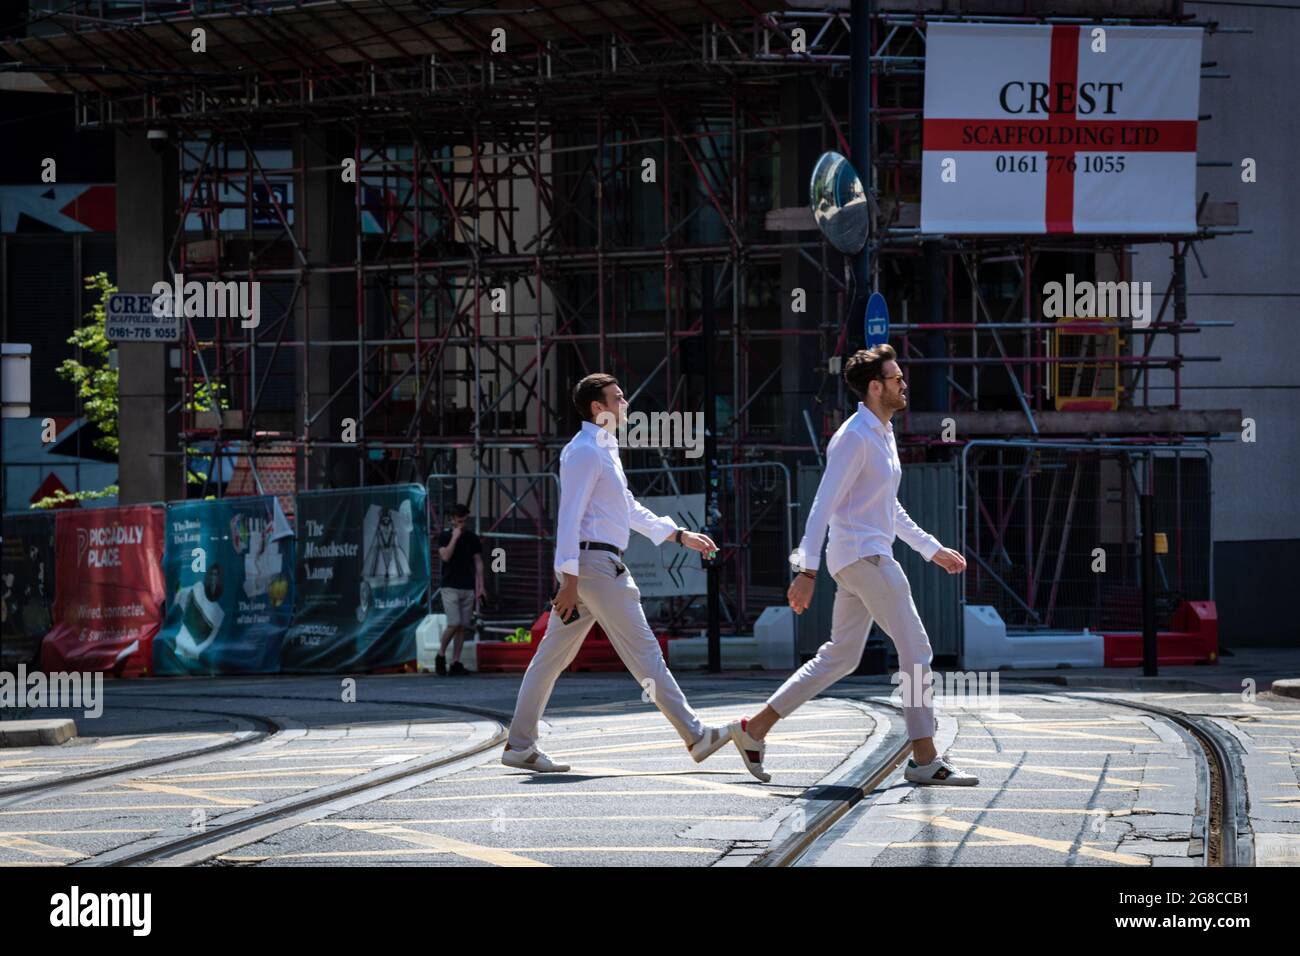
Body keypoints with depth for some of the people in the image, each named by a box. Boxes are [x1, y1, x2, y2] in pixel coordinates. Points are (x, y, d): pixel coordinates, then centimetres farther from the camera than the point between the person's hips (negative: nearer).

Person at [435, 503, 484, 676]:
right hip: (450, 587, -4)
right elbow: (445, 556, -15)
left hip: (468, 588, 4)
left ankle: (455, 663, 3)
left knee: (463, 627, 0)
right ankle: (441, 655, 5)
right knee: (454, 624, -15)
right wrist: (455, 537, -16)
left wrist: (480, 587, 5)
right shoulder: (445, 537, 1)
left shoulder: (473, 538, 9)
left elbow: (478, 563, 11)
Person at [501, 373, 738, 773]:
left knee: (553, 655, 8)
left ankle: (520, 746, 8)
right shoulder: (585, 451, -11)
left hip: (580, 569, 11)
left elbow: (631, 510, 29)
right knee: (643, 650, -7)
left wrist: (681, 535, 24)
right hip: (594, 563, -11)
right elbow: (570, 516, -18)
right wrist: (570, 580, -22)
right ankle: (694, 735, -4)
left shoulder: (603, 450, 21)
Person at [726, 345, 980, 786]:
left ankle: (754, 729, 15)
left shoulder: (883, 434, 17)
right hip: (863, 555, -10)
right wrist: (807, 571, -23)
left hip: (869, 558, 10)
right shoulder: (855, 437, -14)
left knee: (839, 658, 11)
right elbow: (823, 505, -18)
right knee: (916, 650, -9)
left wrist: (933, 549, 27)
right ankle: (925, 759, -8)